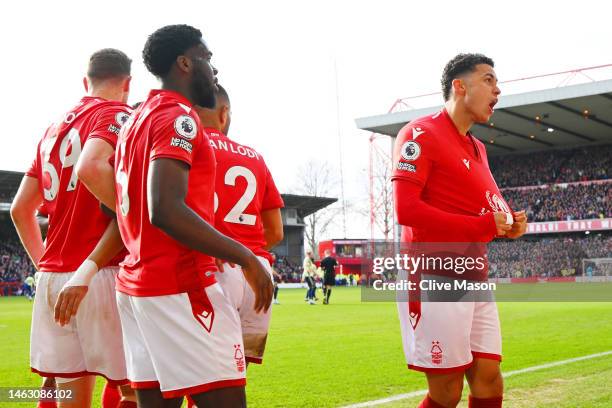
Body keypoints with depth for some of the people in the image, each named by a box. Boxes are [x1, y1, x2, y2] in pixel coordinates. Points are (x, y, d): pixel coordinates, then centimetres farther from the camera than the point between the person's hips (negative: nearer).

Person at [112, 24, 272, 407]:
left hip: (137, 282, 10)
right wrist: (246, 257, -19)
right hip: (179, 286, -9)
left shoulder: (137, 120, 18)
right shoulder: (178, 117, -11)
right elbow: (165, 211, -24)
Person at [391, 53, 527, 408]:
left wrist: (506, 226, 3)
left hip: (475, 280, 8)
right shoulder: (421, 133, -8)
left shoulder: (477, 148, 19)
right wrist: (484, 225, -17)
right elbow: (406, 209, -18)